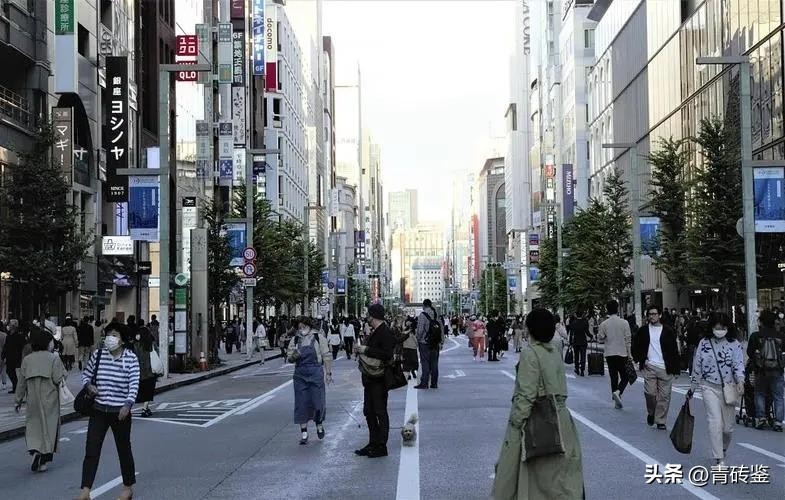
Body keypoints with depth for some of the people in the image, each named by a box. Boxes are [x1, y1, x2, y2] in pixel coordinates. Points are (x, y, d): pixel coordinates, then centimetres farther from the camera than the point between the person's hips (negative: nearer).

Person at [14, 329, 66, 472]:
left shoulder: (27, 360, 1)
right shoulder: (53, 358, -10)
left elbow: (22, 382, 5)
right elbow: (58, 379, -15)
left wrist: (19, 400, 14)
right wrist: (62, 371, 3)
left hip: (33, 400, 2)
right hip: (49, 399, -2)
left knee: (33, 425, 14)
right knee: (49, 426, 8)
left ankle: (35, 450, -11)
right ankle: (43, 461, 9)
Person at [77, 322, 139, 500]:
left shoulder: (130, 358, -8)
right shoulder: (97, 355, 1)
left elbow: (134, 384, -13)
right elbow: (86, 374, 14)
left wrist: (128, 405, -27)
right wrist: (88, 385, -9)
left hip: (120, 412, -2)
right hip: (99, 410, 3)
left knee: (124, 450, 11)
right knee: (91, 450, -4)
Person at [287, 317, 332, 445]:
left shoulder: (318, 338, 0)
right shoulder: (295, 340, 7)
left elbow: (326, 356, 1)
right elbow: (288, 357, 10)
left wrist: (328, 373, -2)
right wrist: (293, 356, -14)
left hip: (316, 373, -2)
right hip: (300, 374, 2)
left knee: (318, 401, -1)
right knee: (301, 404, 2)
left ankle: (319, 425, 27)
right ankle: (304, 433, 10)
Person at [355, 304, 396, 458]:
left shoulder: (385, 333, -16)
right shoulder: (375, 332, 14)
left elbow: (387, 354, -27)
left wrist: (366, 350, -22)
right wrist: (361, 350, 5)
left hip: (379, 380, -10)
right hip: (370, 379, 10)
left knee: (380, 413, -2)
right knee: (369, 411, 14)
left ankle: (381, 447, 5)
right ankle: (373, 444, 23)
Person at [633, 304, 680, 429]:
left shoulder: (668, 331, 3)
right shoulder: (643, 331, 7)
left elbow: (674, 351, 5)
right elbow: (635, 348, 16)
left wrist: (676, 370, 2)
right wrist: (641, 359, 2)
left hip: (665, 368, -1)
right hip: (649, 367, 1)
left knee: (664, 396, -1)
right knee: (650, 393, -6)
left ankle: (660, 421, 9)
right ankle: (651, 413, 21)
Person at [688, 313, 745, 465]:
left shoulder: (734, 344, 1)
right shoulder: (704, 343, 3)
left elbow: (739, 364, -10)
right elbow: (697, 366, 9)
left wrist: (740, 381, -29)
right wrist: (692, 388, 13)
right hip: (710, 388, -1)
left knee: (728, 427, 7)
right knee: (715, 423, -14)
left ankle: (723, 449, 37)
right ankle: (719, 460, -13)